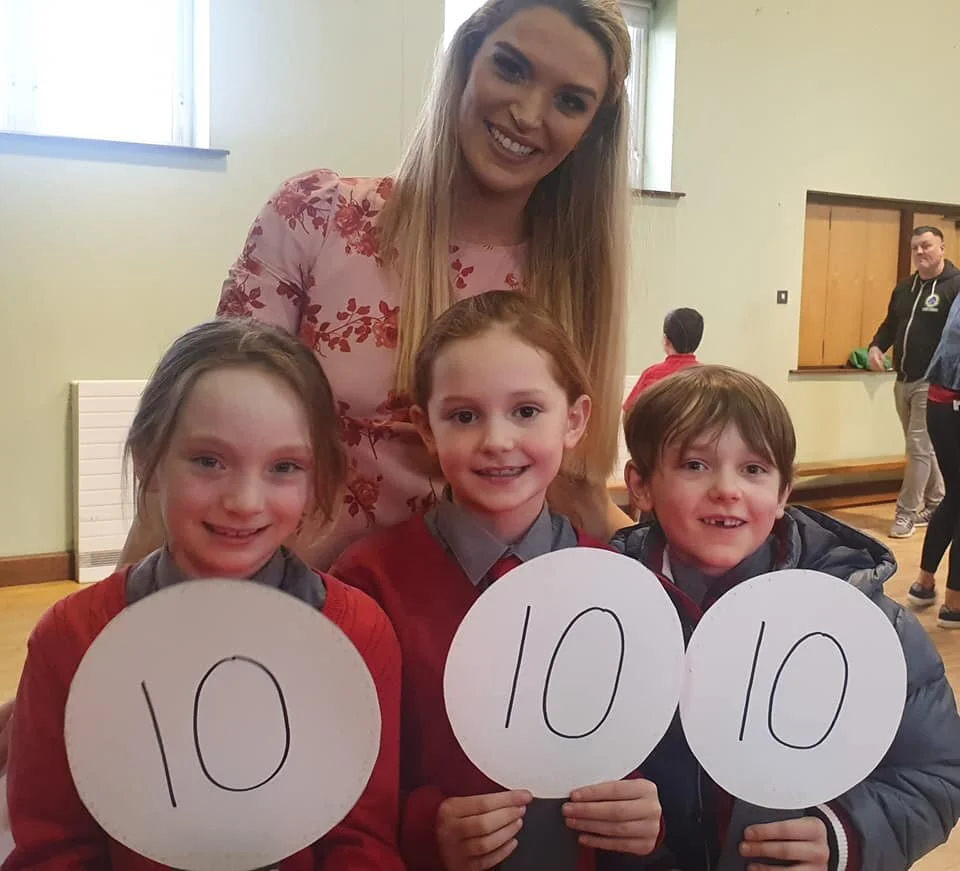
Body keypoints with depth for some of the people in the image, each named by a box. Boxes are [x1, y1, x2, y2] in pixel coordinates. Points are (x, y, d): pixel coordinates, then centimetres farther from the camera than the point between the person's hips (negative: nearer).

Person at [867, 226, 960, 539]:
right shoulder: (904, 287, 13)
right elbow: (891, 324, 21)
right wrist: (876, 346, 1)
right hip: (903, 381, 7)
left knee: (919, 448, -6)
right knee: (923, 447, 15)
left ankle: (906, 512, 2)